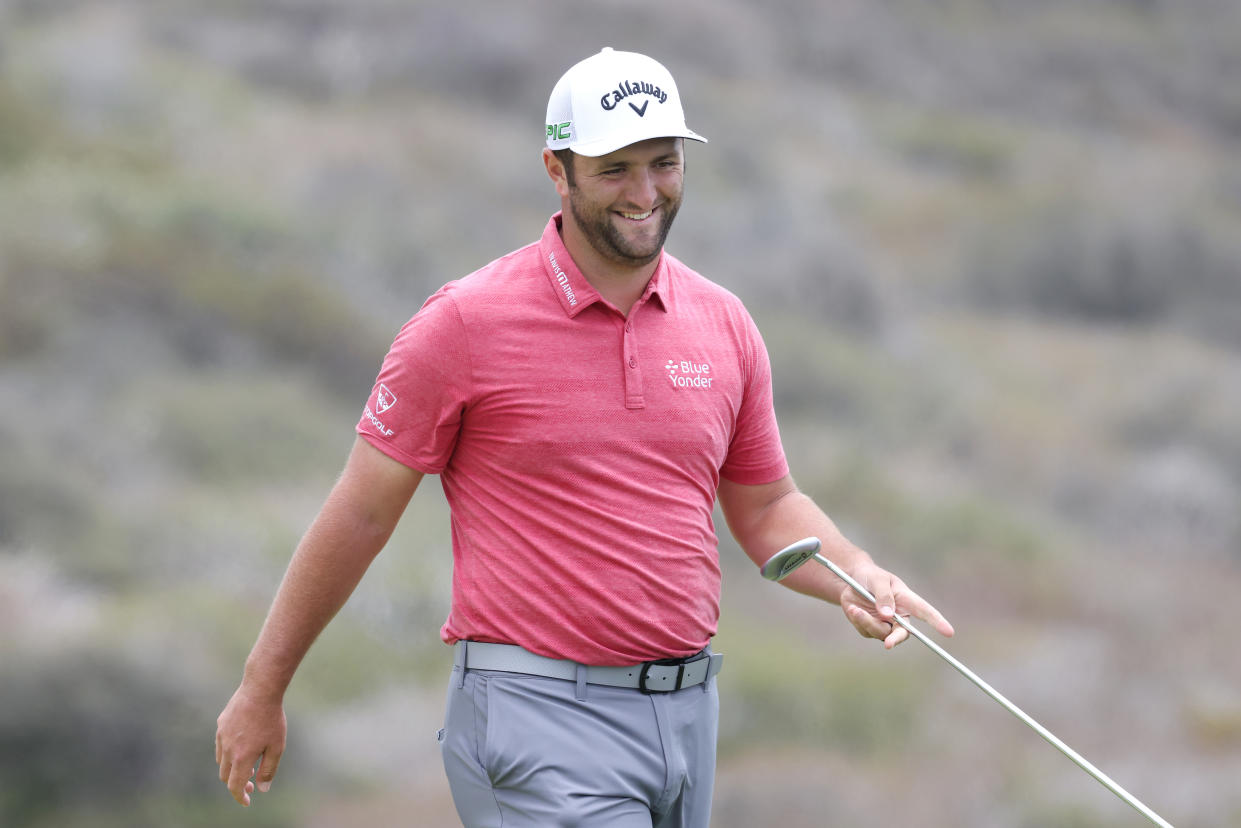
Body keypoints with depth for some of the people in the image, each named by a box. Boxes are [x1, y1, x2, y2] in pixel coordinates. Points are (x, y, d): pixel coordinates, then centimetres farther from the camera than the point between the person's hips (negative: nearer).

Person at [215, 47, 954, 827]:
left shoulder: (725, 324, 9)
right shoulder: (466, 322, -6)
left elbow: (767, 507, 20)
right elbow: (361, 514, -1)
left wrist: (859, 577, -1)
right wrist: (261, 689, 3)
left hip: (687, 718, 6)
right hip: (538, 722, -6)